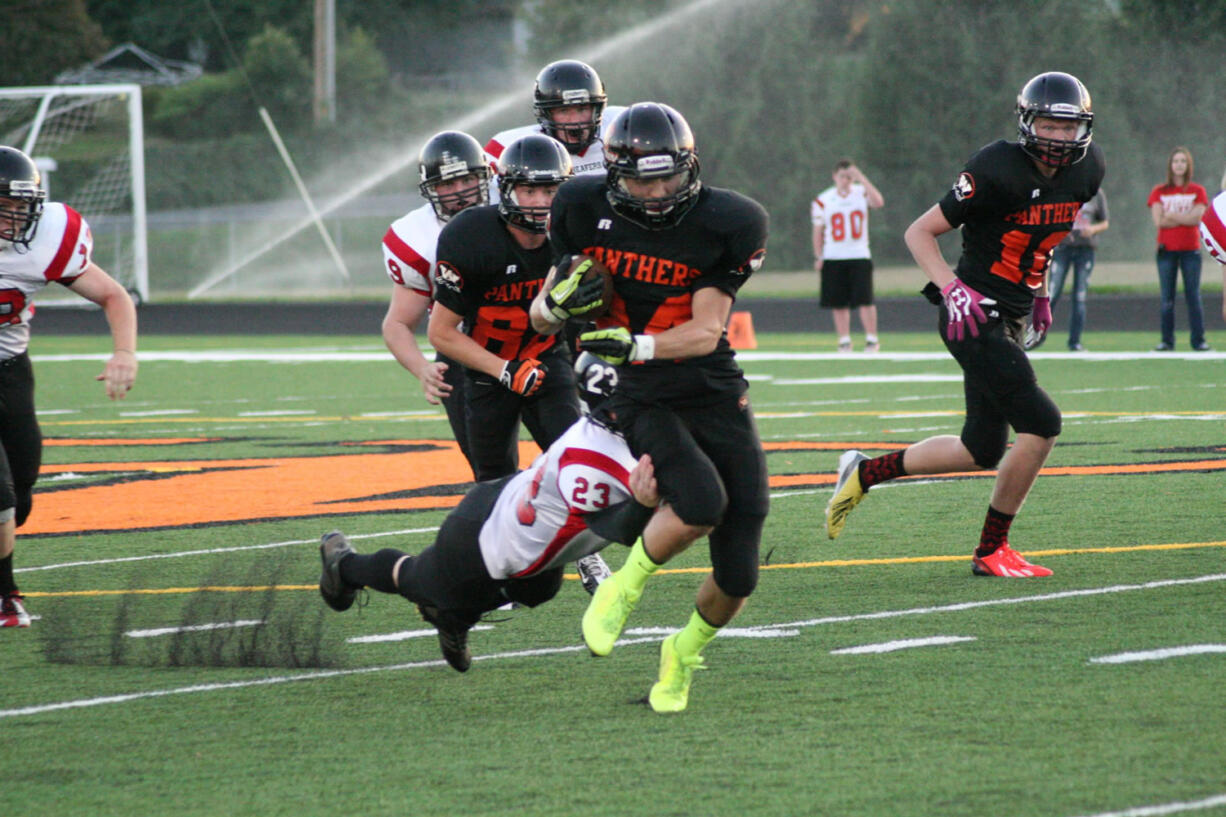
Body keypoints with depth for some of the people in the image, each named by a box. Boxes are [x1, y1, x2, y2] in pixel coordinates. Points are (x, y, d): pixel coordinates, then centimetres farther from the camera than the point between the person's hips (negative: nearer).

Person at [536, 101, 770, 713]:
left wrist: (635, 344, -28)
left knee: (737, 580, -3)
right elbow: (543, 315, 6)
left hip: (717, 396, 1)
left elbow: (706, 332, -12)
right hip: (641, 401, -1)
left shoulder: (723, 226, -10)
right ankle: (625, 586, -4)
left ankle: (685, 651, 29)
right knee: (701, 504, -32)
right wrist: (557, 303, -18)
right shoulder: (588, 211, -6)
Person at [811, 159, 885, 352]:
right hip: (833, 257, 1)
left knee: (865, 300, -9)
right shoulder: (823, 201, 3)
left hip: (859, 256, -1)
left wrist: (862, 179, -22)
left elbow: (878, 202, -21)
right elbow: (818, 231, 7)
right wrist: (818, 257, 0)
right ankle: (844, 340, 14)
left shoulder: (862, 193, 2)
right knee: (839, 302, 4)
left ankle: (872, 339, -1)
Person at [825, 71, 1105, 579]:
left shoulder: (1085, 172, 4)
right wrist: (952, 289, -25)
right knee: (1040, 425, -14)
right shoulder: (1000, 171, -19)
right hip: (974, 317, -9)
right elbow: (919, 232, -13)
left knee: (982, 451, 12)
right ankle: (991, 551, -2)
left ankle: (865, 473, 28)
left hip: (1010, 321, 9)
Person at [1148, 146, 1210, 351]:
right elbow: (1158, 221, -4)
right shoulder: (1159, 192, 8)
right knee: (1167, 299, -1)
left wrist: (1171, 215, -7)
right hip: (1167, 249, 1)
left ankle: (1198, 340, -2)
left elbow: (1197, 218, -6)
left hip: (1190, 249, -1)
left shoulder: (1197, 191, 8)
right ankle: (1167, 341, 2)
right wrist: (1185, 218, -6)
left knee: (1193, 296, -3)